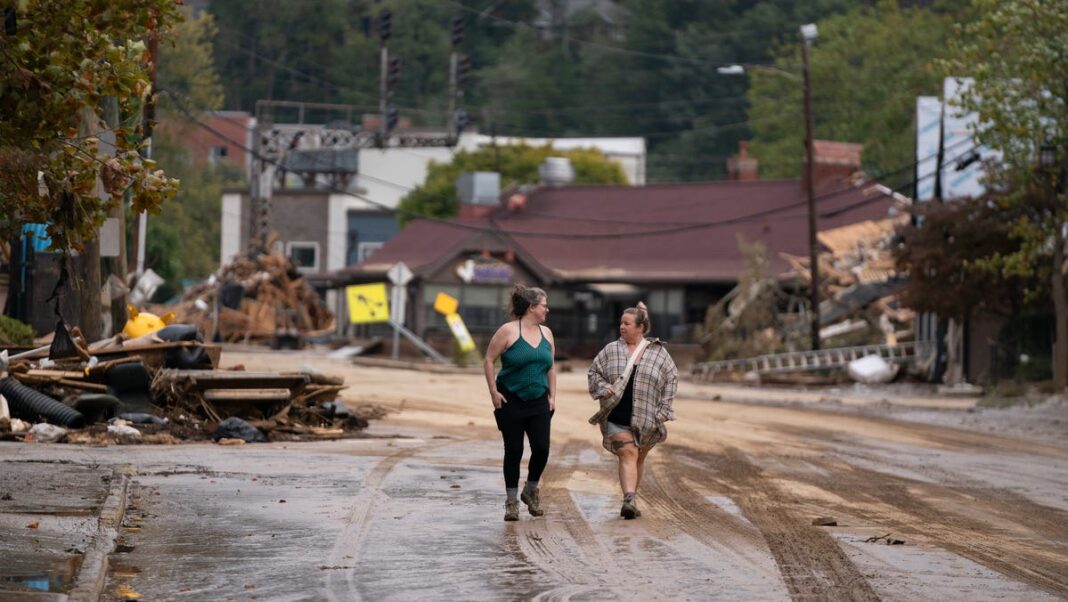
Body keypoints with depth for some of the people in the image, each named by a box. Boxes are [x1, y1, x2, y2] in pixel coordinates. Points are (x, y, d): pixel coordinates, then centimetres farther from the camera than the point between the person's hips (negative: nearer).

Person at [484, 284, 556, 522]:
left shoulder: (546, 333, 10)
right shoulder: (508, 331, -8)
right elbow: (489, 360, -5)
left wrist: (552, 395, 9)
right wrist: (494, 392, -10)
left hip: (539, 403, 4)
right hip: (511, 401, -4)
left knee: (541, 448, -6)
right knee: (513, 451, 0)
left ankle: (531, 491, 18)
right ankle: (511, 501, 10)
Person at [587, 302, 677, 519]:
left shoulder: (658, 352, 3)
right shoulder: (611, 350, 6)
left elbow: (671, 379, 6)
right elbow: (593, 372, 12)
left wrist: (663, 409, -1)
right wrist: (603, 388, -8)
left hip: (646, 418, 1)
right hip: (617, 417, -1)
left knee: (639, 458, 11)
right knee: (627, 454, -15)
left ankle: (631, 500, 24)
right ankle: (629, 499, -26)